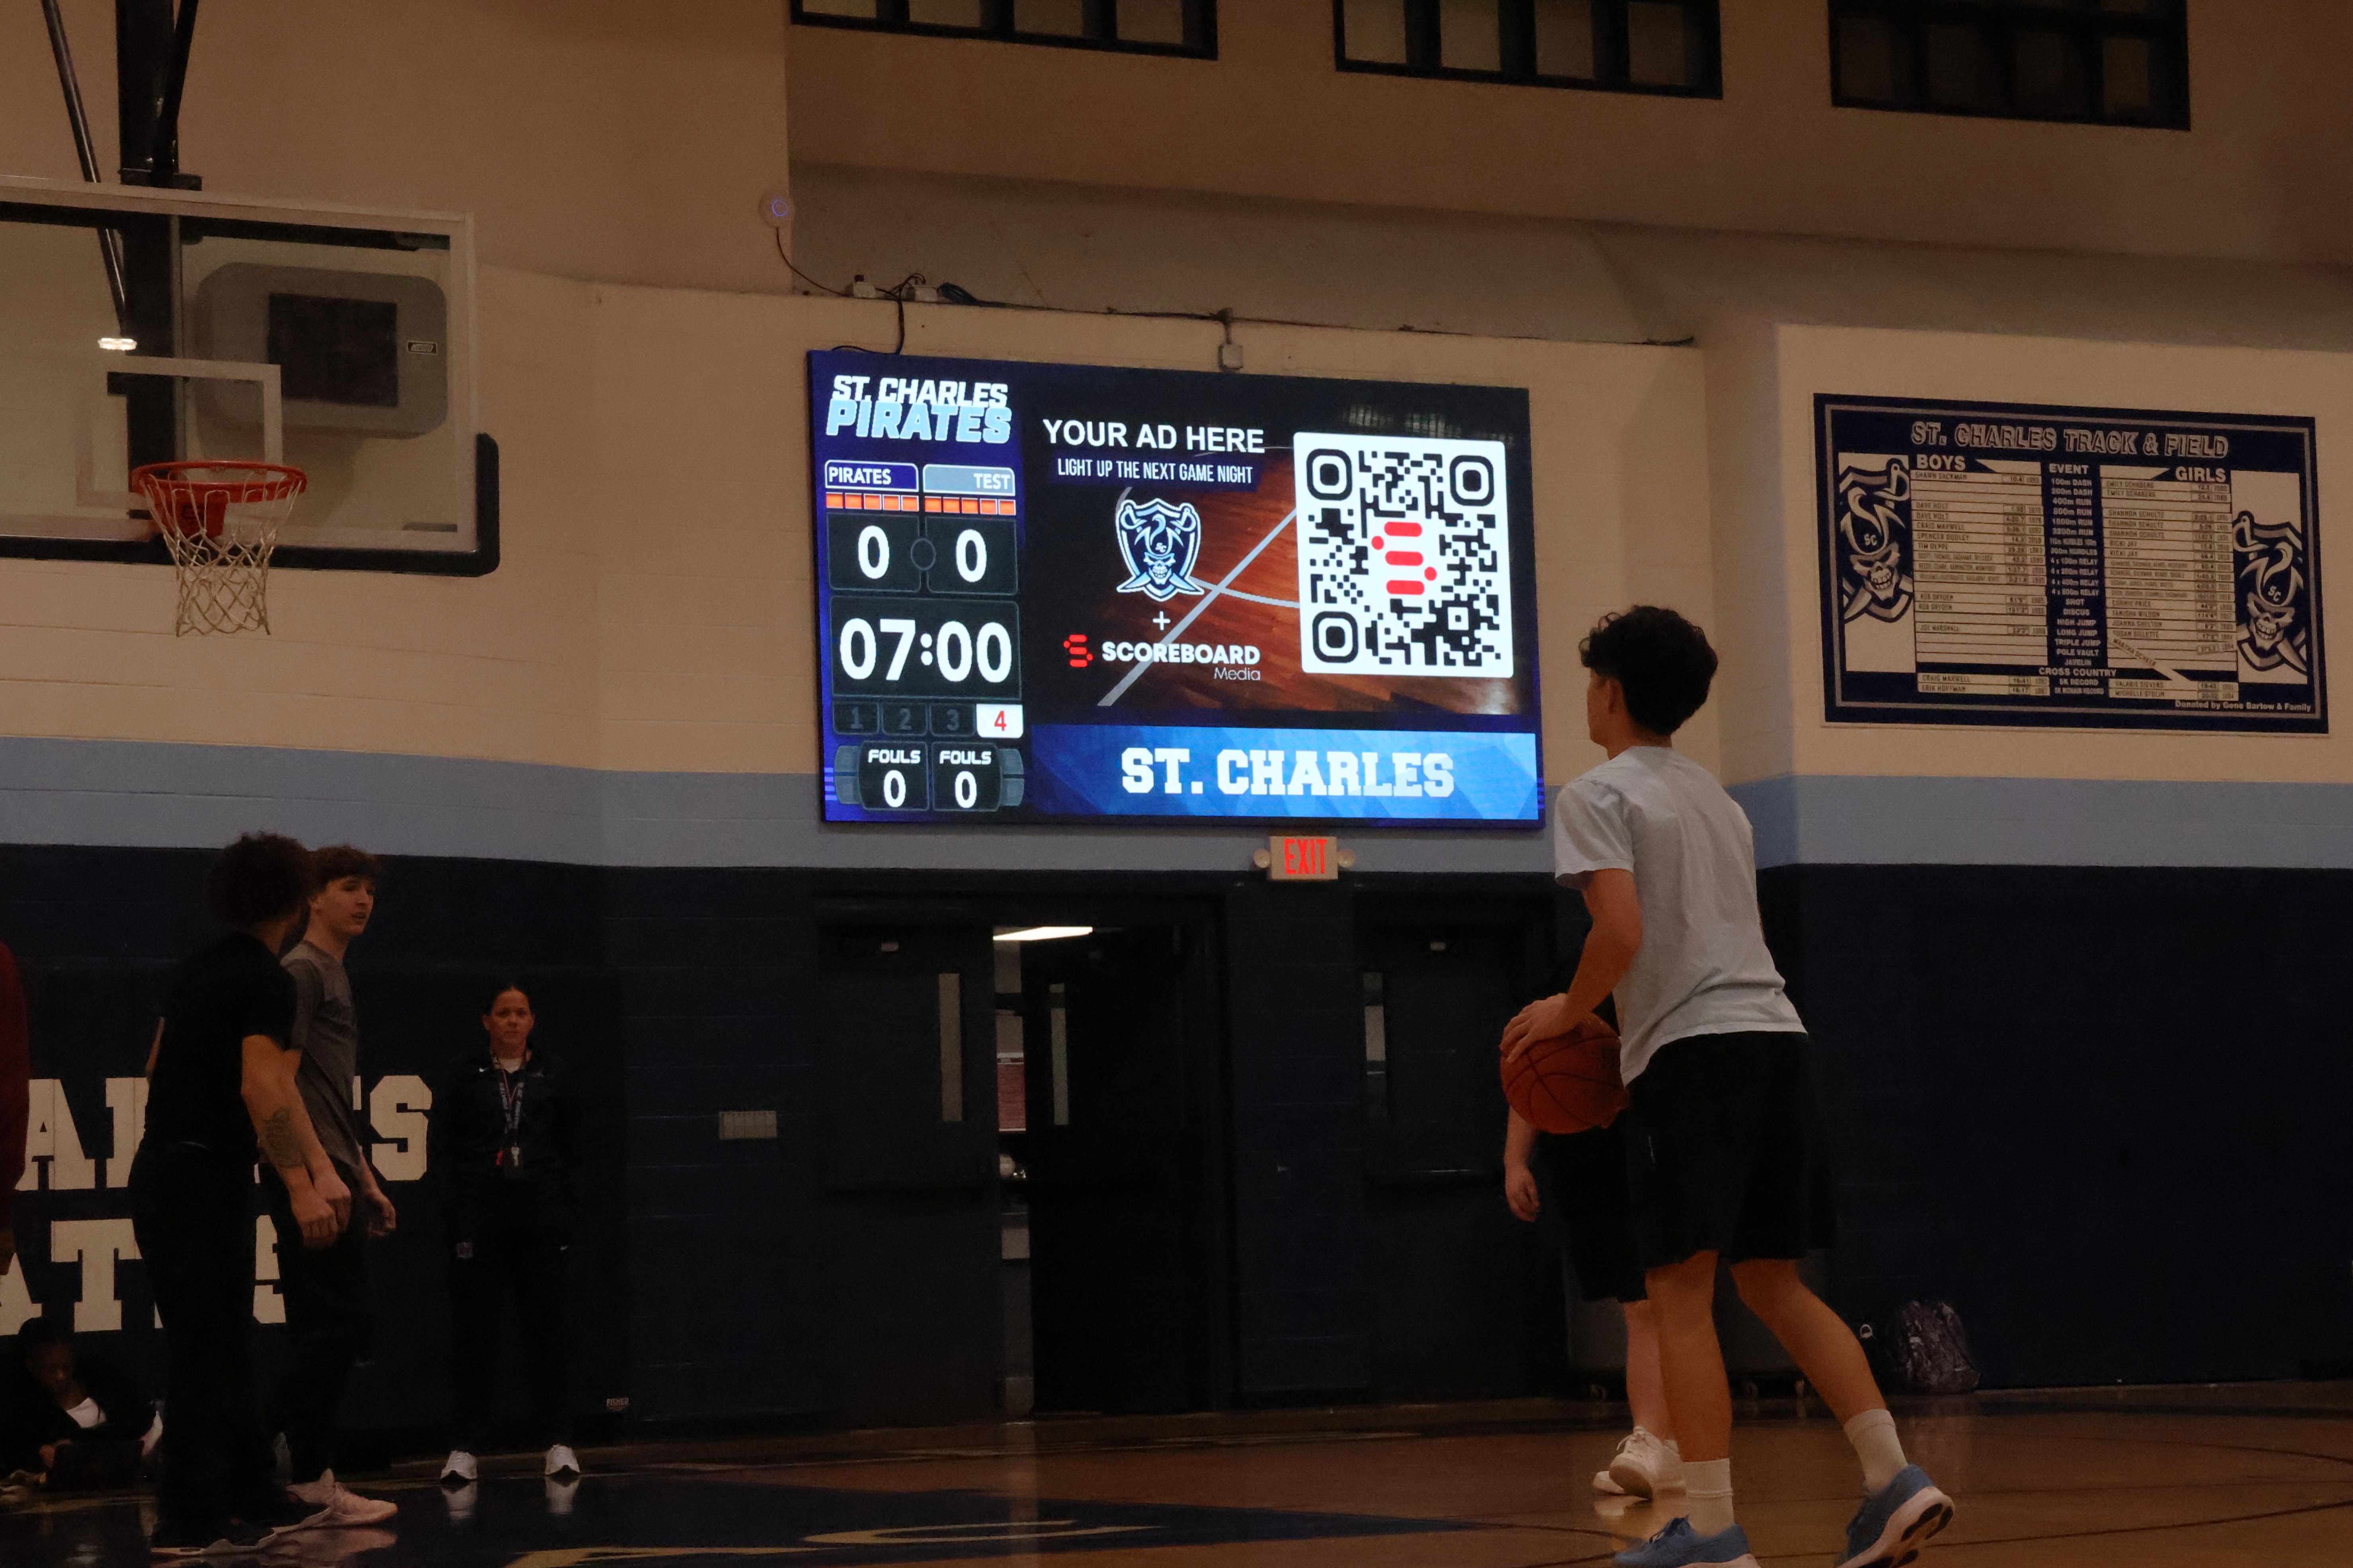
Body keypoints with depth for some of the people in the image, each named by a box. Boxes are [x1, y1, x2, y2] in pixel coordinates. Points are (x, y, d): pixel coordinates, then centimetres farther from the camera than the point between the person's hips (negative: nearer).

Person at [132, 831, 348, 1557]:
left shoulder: (197, 968, 15)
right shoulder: (266, 978, -11)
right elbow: (262, 1088, -21)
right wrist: (304, 1186, -20)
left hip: (160, 1171, 9)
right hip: (205, 1178, -9)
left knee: (220, 1343, 14)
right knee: (205, 1351, -5)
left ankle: (253, 1497, 20)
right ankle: (191, 1519, -5)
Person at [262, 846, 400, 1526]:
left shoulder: (335, 978, 23)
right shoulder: (301, 971, -6)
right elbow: (279, 1077, -15)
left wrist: (366, 1179, 24)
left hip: (330, 1179, 10)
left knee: (328, 1330, 8)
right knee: (342, 1323, -13)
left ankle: (310, 1481, 9)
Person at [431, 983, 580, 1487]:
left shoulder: (549, 1080, 10)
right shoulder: (462, 1078, 4)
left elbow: (567, 1150, 12)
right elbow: (441, 1148, 2)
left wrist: (564, 1213, 3)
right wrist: (456, 1213, -7)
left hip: (540, 1218, 1)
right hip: (480, 1215, -1)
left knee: (546, 1329, 0)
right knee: (474, 1332, -1)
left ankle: (558, 1443, 3)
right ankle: (467, 1447, 2)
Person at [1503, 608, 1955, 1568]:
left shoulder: (1598, 796, -1)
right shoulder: (1716, 797, 24)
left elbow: (1621, 930, -15)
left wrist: (1571, 1011, 1)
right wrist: (1615, 1018, 28)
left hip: (1691, 1052, -7)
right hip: (1775, 1037, 8)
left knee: (1680, 1292, -4)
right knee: (1773, 1282, 13)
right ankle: (1894, 1481, 1)